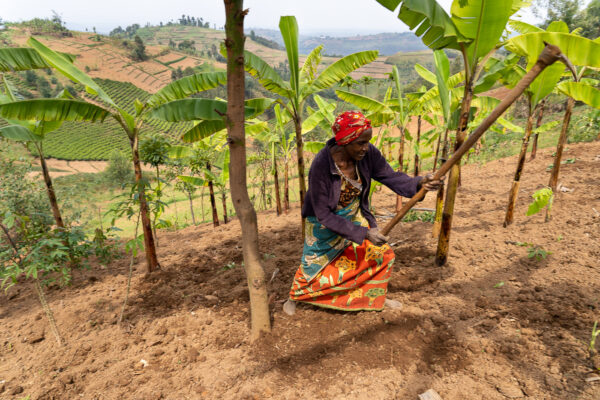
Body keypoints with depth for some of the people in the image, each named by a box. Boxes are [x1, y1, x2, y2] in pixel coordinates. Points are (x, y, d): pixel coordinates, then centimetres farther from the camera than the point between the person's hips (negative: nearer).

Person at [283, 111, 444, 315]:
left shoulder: (368, 154, -21)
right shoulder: (321, 166, -35)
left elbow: (390, 176, -14)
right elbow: (324, 214, -30)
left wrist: (419, 182, -35)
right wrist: (363, 233, -31)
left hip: (354, 217, 5)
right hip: (324, 222, -5)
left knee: (383, 254, 9)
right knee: (312, 264, 11)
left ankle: (377, 298, 35)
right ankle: (293, 298, 41)